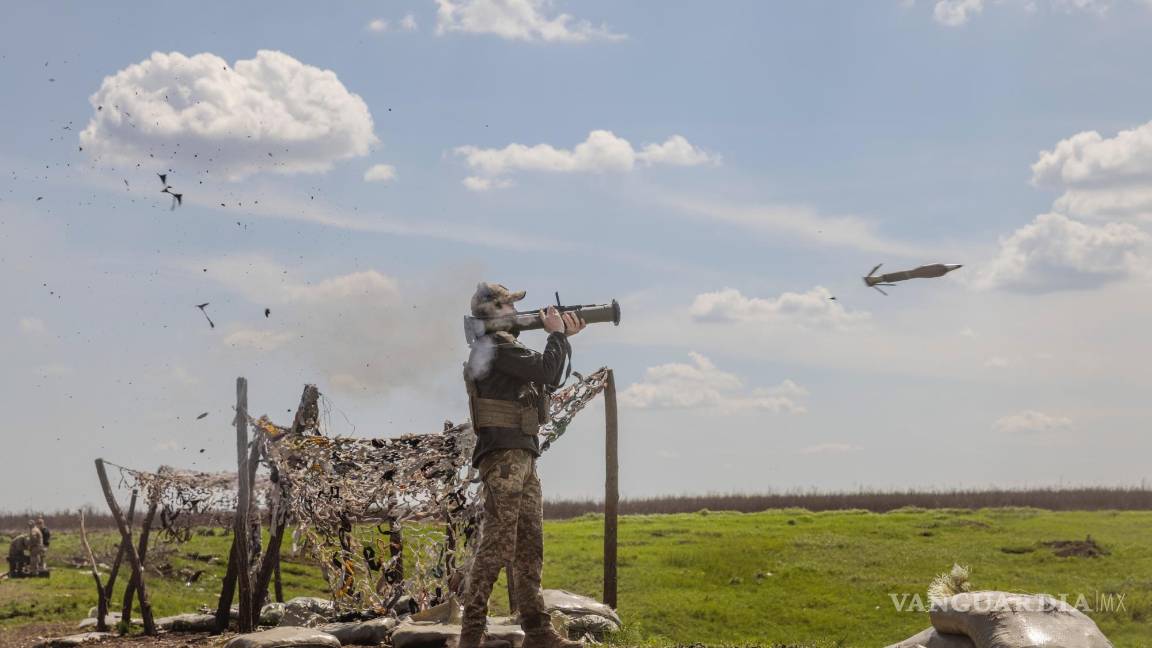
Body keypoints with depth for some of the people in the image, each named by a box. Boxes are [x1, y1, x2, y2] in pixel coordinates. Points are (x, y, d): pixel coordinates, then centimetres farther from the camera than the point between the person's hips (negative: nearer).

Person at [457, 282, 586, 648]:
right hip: (503, 456, -10)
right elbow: (545, 371, -15)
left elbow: (549, 381, 27)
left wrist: (563, 338, 19)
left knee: (530, 549, 9)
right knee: (497, 546, -13)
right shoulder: (494, 345, -9)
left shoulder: (506, 346, 22)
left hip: (523, 458, 10)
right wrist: (556, 333, 0)